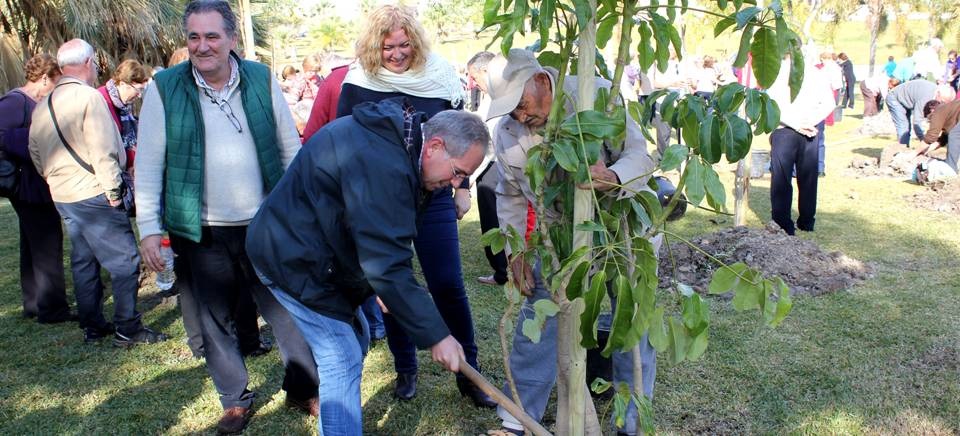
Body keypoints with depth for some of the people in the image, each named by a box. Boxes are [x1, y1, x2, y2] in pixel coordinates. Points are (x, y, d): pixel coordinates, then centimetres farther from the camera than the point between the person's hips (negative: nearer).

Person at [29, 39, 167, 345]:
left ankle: (92, 326, 23)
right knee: (124, 261, -3)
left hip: (62, 195, 9)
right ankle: (127, 329, 0)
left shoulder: (42, 106, 12)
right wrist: (113, 190, -12)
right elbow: (103, 151, -19)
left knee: (83, 260, 15)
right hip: (93, 194, -9)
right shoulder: (88, 97, -14)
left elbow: (35, 153, 18)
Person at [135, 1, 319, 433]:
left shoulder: (262, 79, -1)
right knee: (215, 321, 11)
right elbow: (149, 162, -1)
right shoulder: (164, 88, -3)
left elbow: (290, 149, 4)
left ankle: (303, 389, 28)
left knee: (288, 310, 8)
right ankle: (236, 401, 31)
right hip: (202, 233, 0)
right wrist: (149, 226, -4)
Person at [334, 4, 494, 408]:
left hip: (433, 199, 0)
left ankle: (469, 372, 13)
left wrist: (463, 187, 10)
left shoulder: (439, 76, -3)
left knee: (448, 286, -2)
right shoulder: (358, 83, -5)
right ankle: (405, 370, 27)